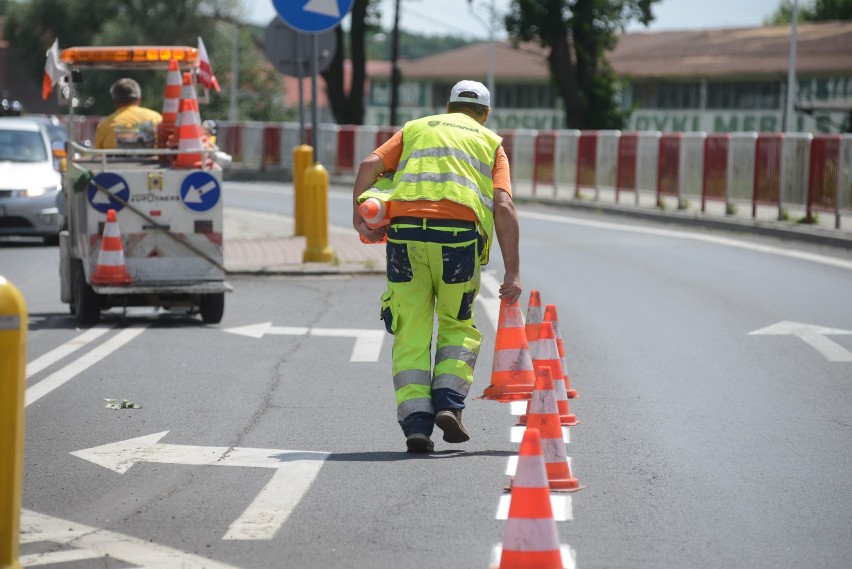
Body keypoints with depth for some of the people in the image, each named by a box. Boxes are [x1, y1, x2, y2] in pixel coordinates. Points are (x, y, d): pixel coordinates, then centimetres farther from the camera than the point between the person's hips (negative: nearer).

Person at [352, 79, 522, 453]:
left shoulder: (415, 129, 26)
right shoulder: (491, 142, 21)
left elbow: (369, 165, 7)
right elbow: (504, 206, 6)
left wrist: (359, 215, 7)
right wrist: (513, 272, 3)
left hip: (406, 229, 1)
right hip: (460, 235, -1)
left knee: (411, 335, 6)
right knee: (458, 327, 18)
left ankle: (416, 423, -4)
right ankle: (448, 403, -1)